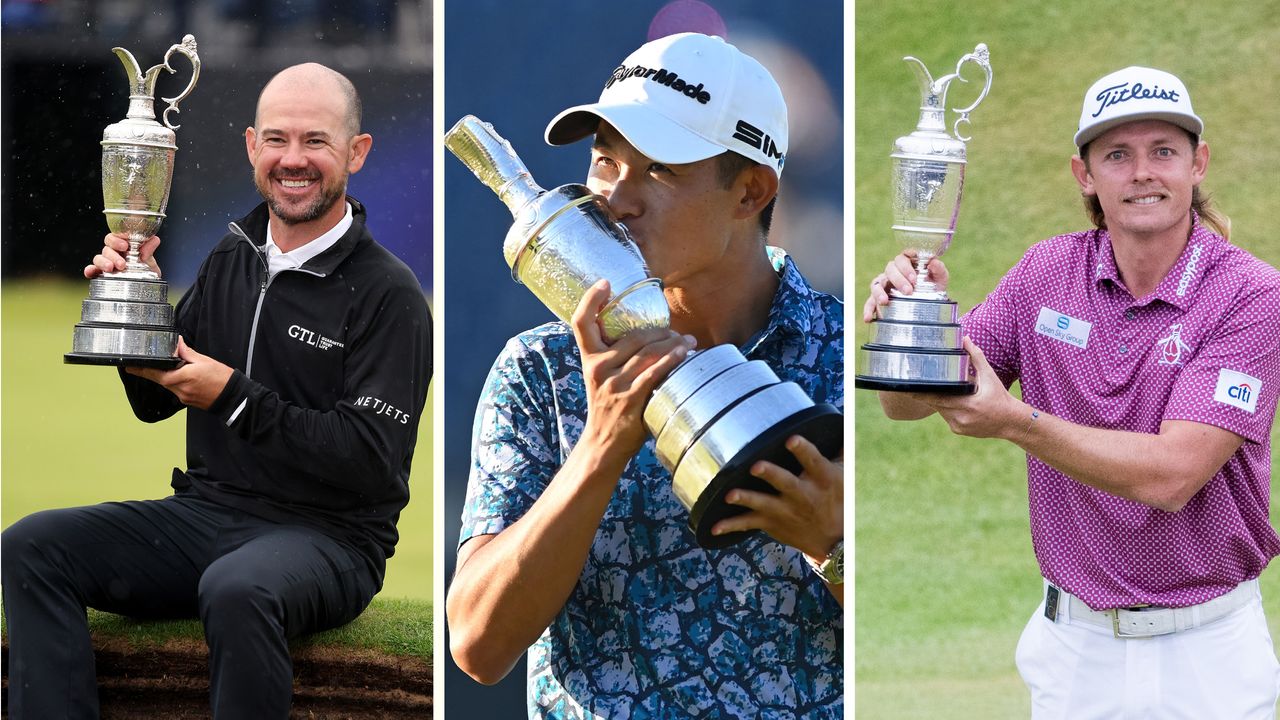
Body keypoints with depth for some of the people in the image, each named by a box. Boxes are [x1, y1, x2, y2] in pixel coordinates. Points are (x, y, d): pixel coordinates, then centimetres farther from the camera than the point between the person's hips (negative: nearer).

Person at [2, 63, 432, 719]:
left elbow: (373, 461, -17)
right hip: (207, 510, 6)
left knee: (237, 591, -40)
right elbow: (155, 402, 18)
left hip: (327, 535, -6)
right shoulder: (232, 260, 11)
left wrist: (234, 398, -18)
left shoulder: (386, 293, -9)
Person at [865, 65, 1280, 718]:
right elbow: (908, 403, -1)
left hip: (1208, 658, -3)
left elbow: (1171, 475, -24)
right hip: (1074, 647, 3)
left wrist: (1015, 421, -34)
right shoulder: (1048, 273, -2)